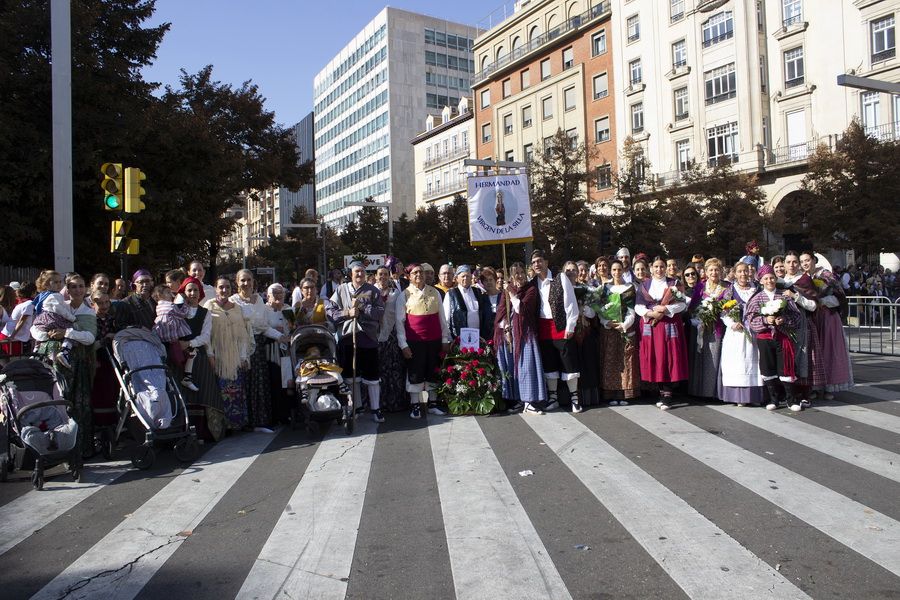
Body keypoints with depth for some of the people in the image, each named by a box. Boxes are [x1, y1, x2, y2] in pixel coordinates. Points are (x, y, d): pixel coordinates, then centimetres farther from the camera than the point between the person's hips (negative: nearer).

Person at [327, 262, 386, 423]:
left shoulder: (373, 291, 4)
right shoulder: (341, 290, 6)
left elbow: (380, 312, -6)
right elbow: (329, 310, 0)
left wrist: (362, 306, -14)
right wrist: (347, 313, -12)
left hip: (368, 338, -1)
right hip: (347, 337, 1)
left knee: (372, 376, 3)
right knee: (350, 376, 11)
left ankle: (375, 409, 14)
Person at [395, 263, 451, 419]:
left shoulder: (435, 293, 7)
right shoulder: (404, 295, -1)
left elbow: (442, 317, 9)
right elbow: (400, 321, -2)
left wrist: (445, 340, 6)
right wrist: (403, 345, -7)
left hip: (434, 340, 3)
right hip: (414, 341, -3)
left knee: (433, 371, 10)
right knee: (415, 373, 4)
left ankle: (432, 404, 23)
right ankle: (415, 406, 15)